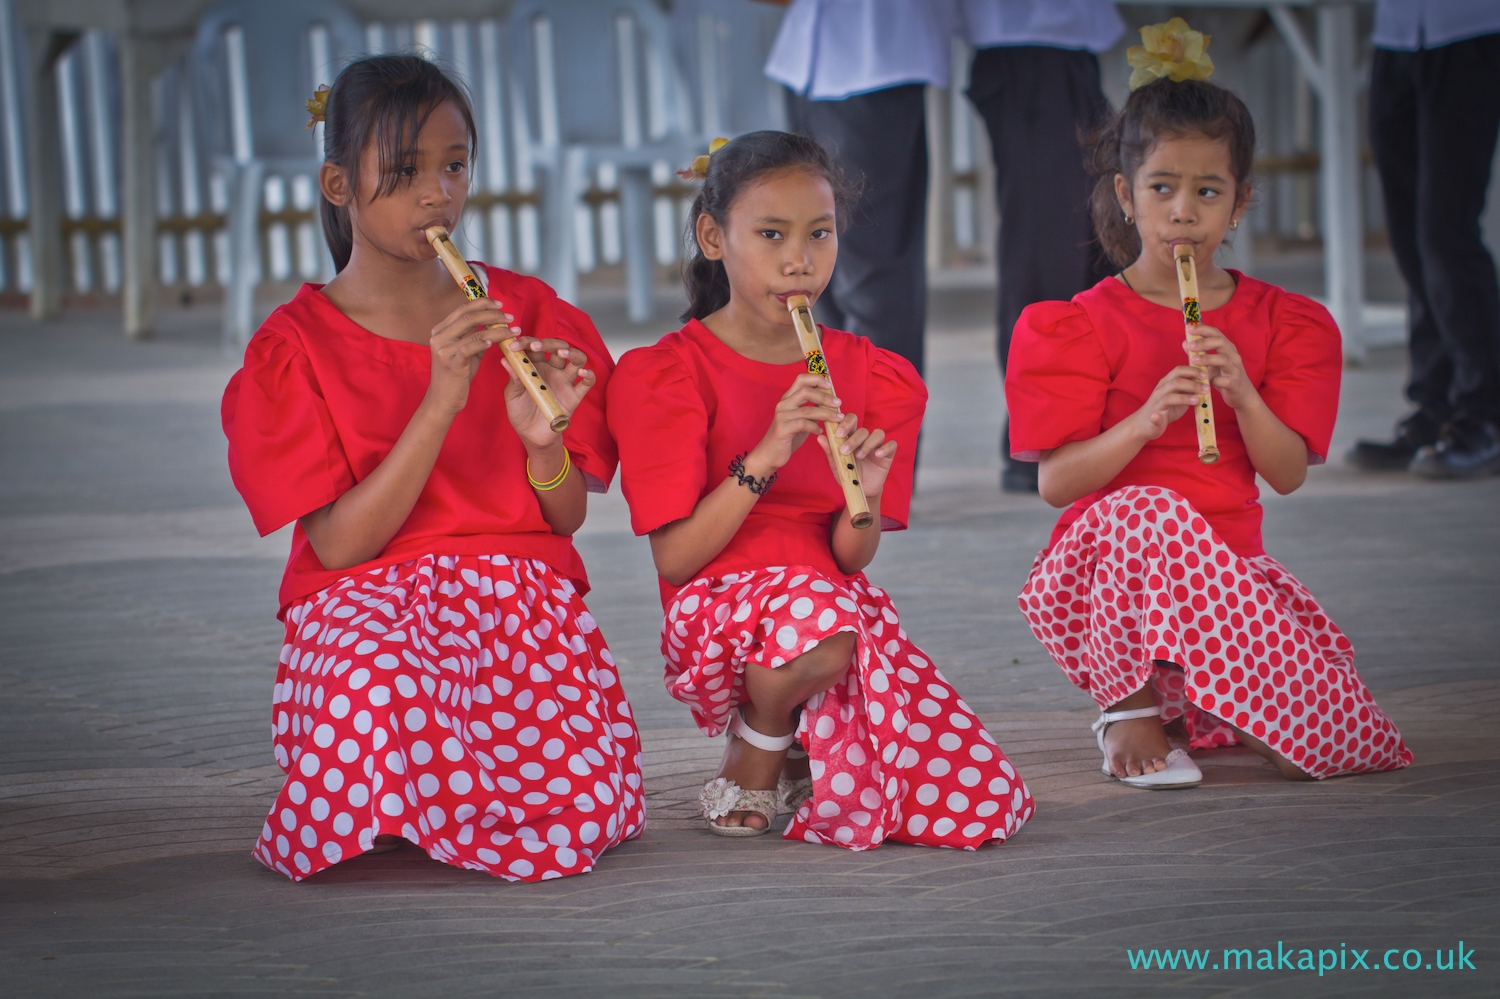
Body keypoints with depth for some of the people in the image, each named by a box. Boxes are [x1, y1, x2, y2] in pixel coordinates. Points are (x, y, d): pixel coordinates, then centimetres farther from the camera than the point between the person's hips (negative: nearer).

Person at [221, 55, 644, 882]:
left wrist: (543, 439, -15)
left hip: (524, 602, 2)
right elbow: (341, 546, -10)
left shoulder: (523, 312, 10)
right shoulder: (296, 346, 1)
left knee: (592, 804, -28)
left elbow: (567, 517, 8)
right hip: (364, 605, -2)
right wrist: (441, 402, -19)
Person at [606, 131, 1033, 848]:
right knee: (813, 606, -41)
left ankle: (801, 750, 12)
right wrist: (766, 457, -21)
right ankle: (753, 757, -7)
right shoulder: (664, 375, -2)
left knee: (982, 806, -18)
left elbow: (851, 558, 5)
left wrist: (867, 494, -17)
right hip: (716, 616, -4)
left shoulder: (870, 375, 9)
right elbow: (675, 557, -10)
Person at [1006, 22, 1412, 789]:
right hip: (1101, 572, -4)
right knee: (1144, 512, -41)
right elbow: (1055, 483, -9)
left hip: (1228, 564, 4)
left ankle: (1180, 706, 14)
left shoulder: (1279, 323, 11)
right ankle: (1128, 707, -18)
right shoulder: (1084, 326, 0)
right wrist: (1145, 421, -24)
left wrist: (1241, 393, -17)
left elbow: (1288, 474, 1)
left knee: (1331, 729, -19)